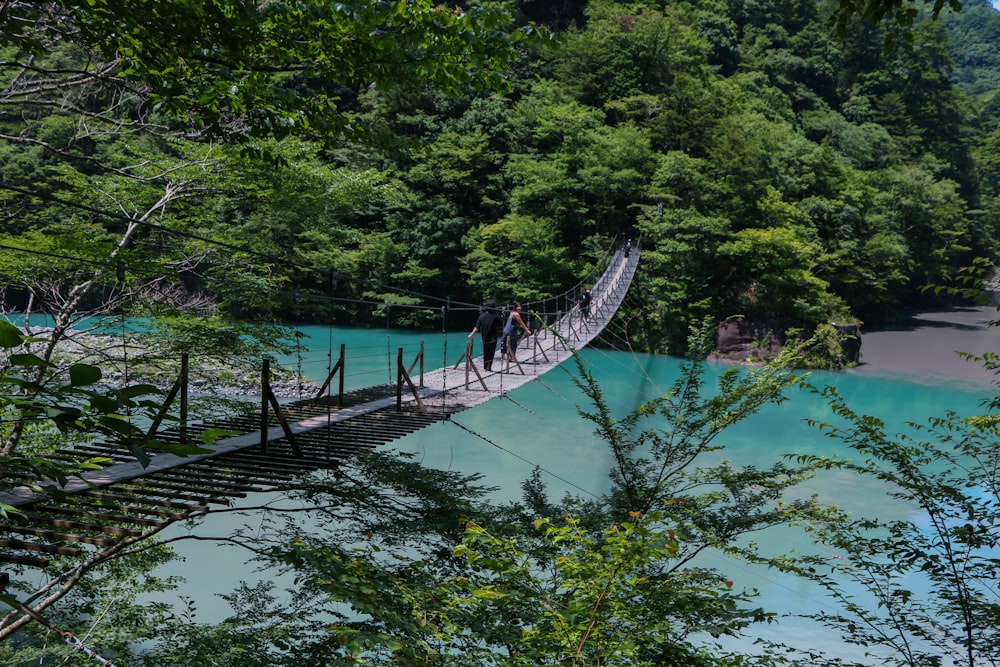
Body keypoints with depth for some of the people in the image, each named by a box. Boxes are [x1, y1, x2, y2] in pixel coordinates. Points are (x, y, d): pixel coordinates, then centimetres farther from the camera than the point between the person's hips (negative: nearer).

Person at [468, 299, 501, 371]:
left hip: (485, 338, 3)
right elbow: (499, 326, -2)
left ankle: (485, 367, 20)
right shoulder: (496, 316, -10)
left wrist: (472, 334, -2)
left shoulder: (482, 316, -3)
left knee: (485, 354, 15)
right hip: (493, 338, -3)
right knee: (491, 354, 1)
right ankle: (489, 367, -6)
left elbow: (477, 327, -7)